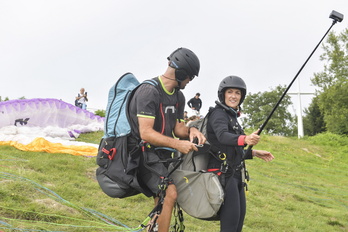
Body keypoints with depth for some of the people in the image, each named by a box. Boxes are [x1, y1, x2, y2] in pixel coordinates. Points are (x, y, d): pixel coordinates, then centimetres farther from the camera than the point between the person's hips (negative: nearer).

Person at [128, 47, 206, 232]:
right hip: (144, 153, -9)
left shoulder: (178, 97, 10)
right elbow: (146, 133, -25)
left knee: (163, 202, 12)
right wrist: (177, 144, -31)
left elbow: (177, 128, 13)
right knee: (169, 194, -23)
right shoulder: (149, 91, -19)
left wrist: (190, 131, -10)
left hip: (162, 154, 9)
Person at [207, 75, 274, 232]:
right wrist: (244, 139, -48)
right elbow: (222, 136, -31)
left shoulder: (232, 116, 19)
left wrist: (255, 153, 20)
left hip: (235, 174, 9)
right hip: (223, 173, -9)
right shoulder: (219, 113, -9)